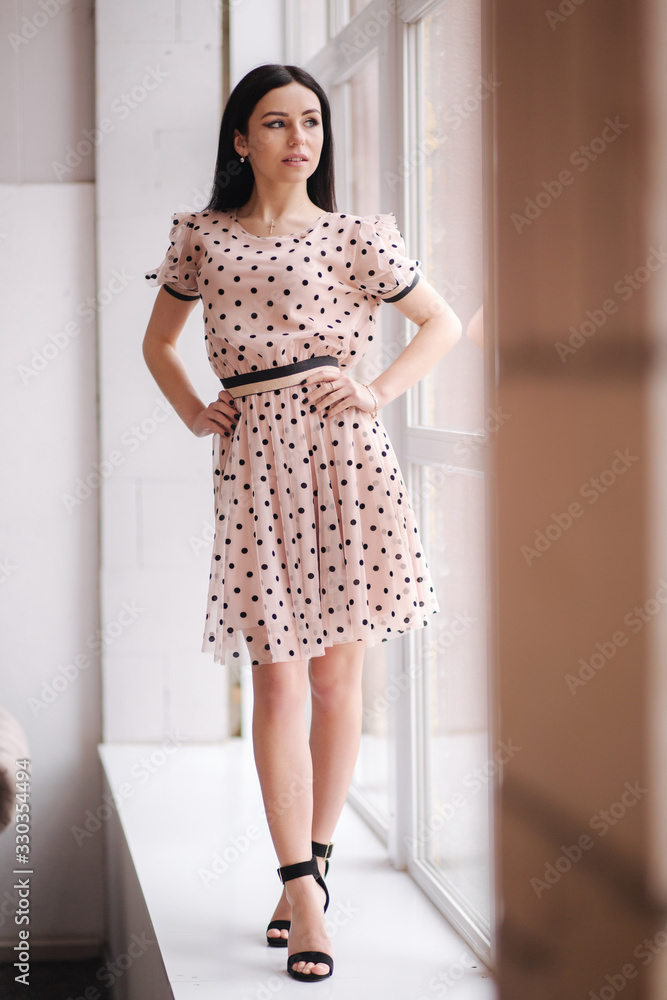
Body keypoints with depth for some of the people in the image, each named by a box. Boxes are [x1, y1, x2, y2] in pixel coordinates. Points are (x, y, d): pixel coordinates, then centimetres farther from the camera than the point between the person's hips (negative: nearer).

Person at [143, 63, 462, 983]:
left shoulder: (359, 237, 5)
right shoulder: (201, 238, 9)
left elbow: (444, 325, 14)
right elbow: (159, 339, 23)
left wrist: (380, 393, 2)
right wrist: (194, 414, 8)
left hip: (344, 455, 0)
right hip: (254, 463, 0)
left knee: (338, 673, 4)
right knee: (279, 680, -6)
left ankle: (312, 865, 19)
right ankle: (304, 896, -3)